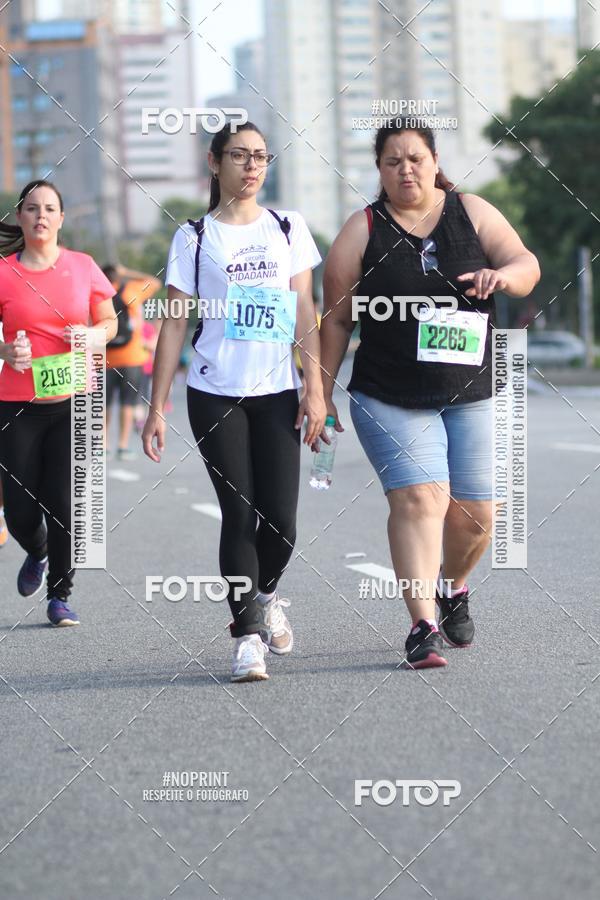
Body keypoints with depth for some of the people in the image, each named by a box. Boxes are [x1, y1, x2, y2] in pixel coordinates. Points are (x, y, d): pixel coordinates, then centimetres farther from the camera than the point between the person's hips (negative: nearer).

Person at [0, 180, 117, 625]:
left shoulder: (83, 267, 2)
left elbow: (109, 321, 13)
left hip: (74, 400, 0)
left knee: (63, 503, -6)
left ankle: (60, 596, 10)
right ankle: (37, 553, 37)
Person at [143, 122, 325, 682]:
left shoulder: (289, 229, 9)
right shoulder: (194, 238, 4)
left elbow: (304, 313, 7)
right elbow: (174, 324, 3)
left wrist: (315, 389, -2)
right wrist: (156, 409, -2)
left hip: (277, 393, 2)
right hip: (215, 396, -2)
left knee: (280, 518, -4)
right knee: (240, 514, -7)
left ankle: (264, 596, 27)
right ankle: (247, 634, 0)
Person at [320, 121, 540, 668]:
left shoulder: (472, 213, 5)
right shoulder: (362, 233, 0)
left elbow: (527, 265, 1)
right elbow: (337, 319, 4)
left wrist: (503, 275, -23)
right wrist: (324, 392, 3)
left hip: (472, 396, 2)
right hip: (391, 401, -2)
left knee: (475, 513, 4)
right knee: (419, 499, -19)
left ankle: (452, 586, 35)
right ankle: (423, 628, -21)